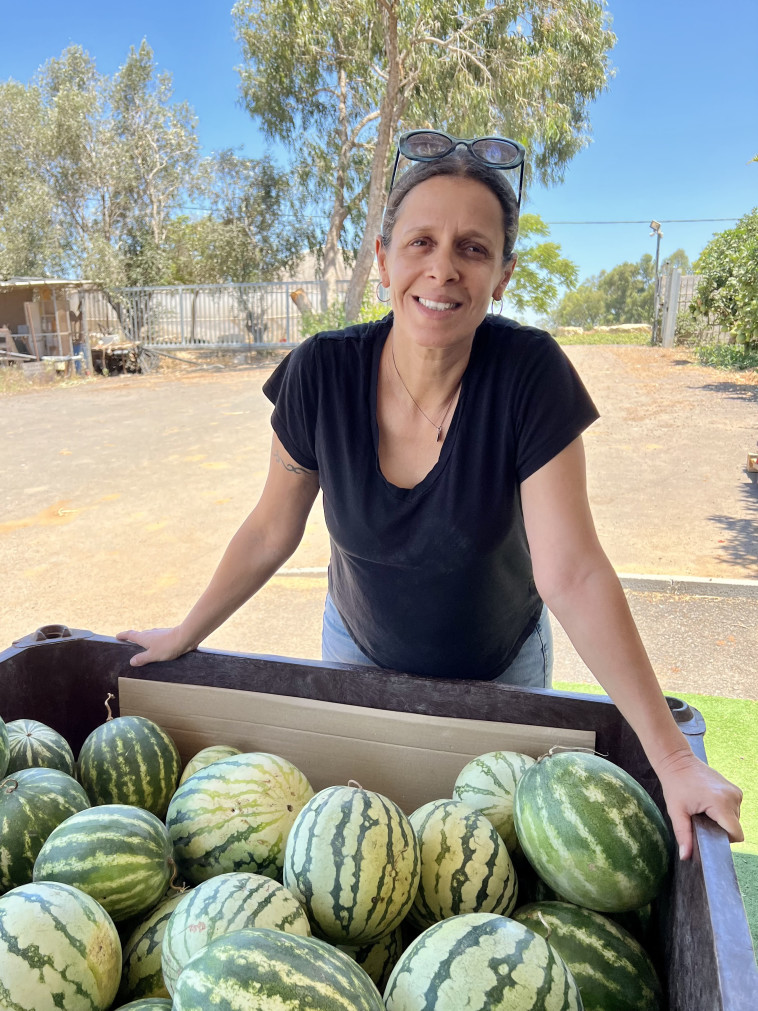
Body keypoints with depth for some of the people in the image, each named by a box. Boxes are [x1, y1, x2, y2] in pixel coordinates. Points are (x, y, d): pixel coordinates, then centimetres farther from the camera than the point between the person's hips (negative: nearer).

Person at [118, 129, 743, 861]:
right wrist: (184, 636, -1)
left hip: (500, 667, -1)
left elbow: (573, 575, -27)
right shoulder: (321, 374, -23)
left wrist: (674, 758, -28)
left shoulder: (528, 374, -27)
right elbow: (270, 534, -9)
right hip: (360, 653, 2)